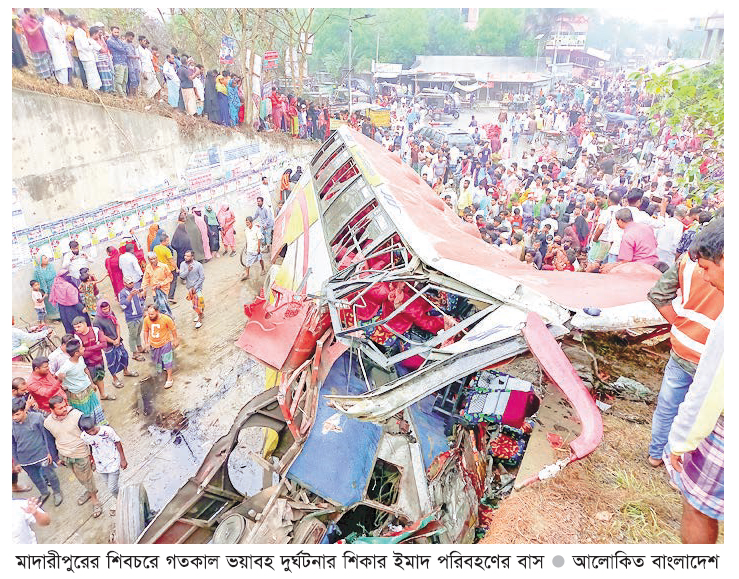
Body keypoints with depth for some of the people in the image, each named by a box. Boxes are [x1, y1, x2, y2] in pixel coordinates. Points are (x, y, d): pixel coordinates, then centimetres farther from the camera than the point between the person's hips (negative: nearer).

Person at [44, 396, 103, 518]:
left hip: (80, 454, -4)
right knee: (79, 477, 26)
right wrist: (58, 457, 13)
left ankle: (95, 499, 34)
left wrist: (92, 454, -8)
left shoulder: (77, 415, -26)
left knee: (87, 478, 12)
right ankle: (90, 490, 52)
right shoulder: (48, 422, -12)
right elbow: (50, 440, 7)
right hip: (64, 455, 4)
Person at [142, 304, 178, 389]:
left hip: (165, 343, -3)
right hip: (153, 344, 3)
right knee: (157, 361, 21)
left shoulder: (166, 319, -25)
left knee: (167, 361, 4)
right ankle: (163, 367, 52)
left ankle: (169, 379, 17)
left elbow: (173, 329, -9)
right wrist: (146, 342, 6)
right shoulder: (146, 319, -17)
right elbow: (146, 331, 1)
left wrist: (175, 340, -1)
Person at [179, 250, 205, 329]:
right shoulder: (183, 264, -7)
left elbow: (202, 278, -13)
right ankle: (199, 314, 42)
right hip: (189, 287, 4)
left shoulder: (198, 265, -16)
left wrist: (195, 287, -16)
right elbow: (181, 276, -14)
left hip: (197, 287, -4)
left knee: (197, 304, -6)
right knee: (194, 302, 19)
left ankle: (200, 320, 9)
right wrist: (188, 270, -31)